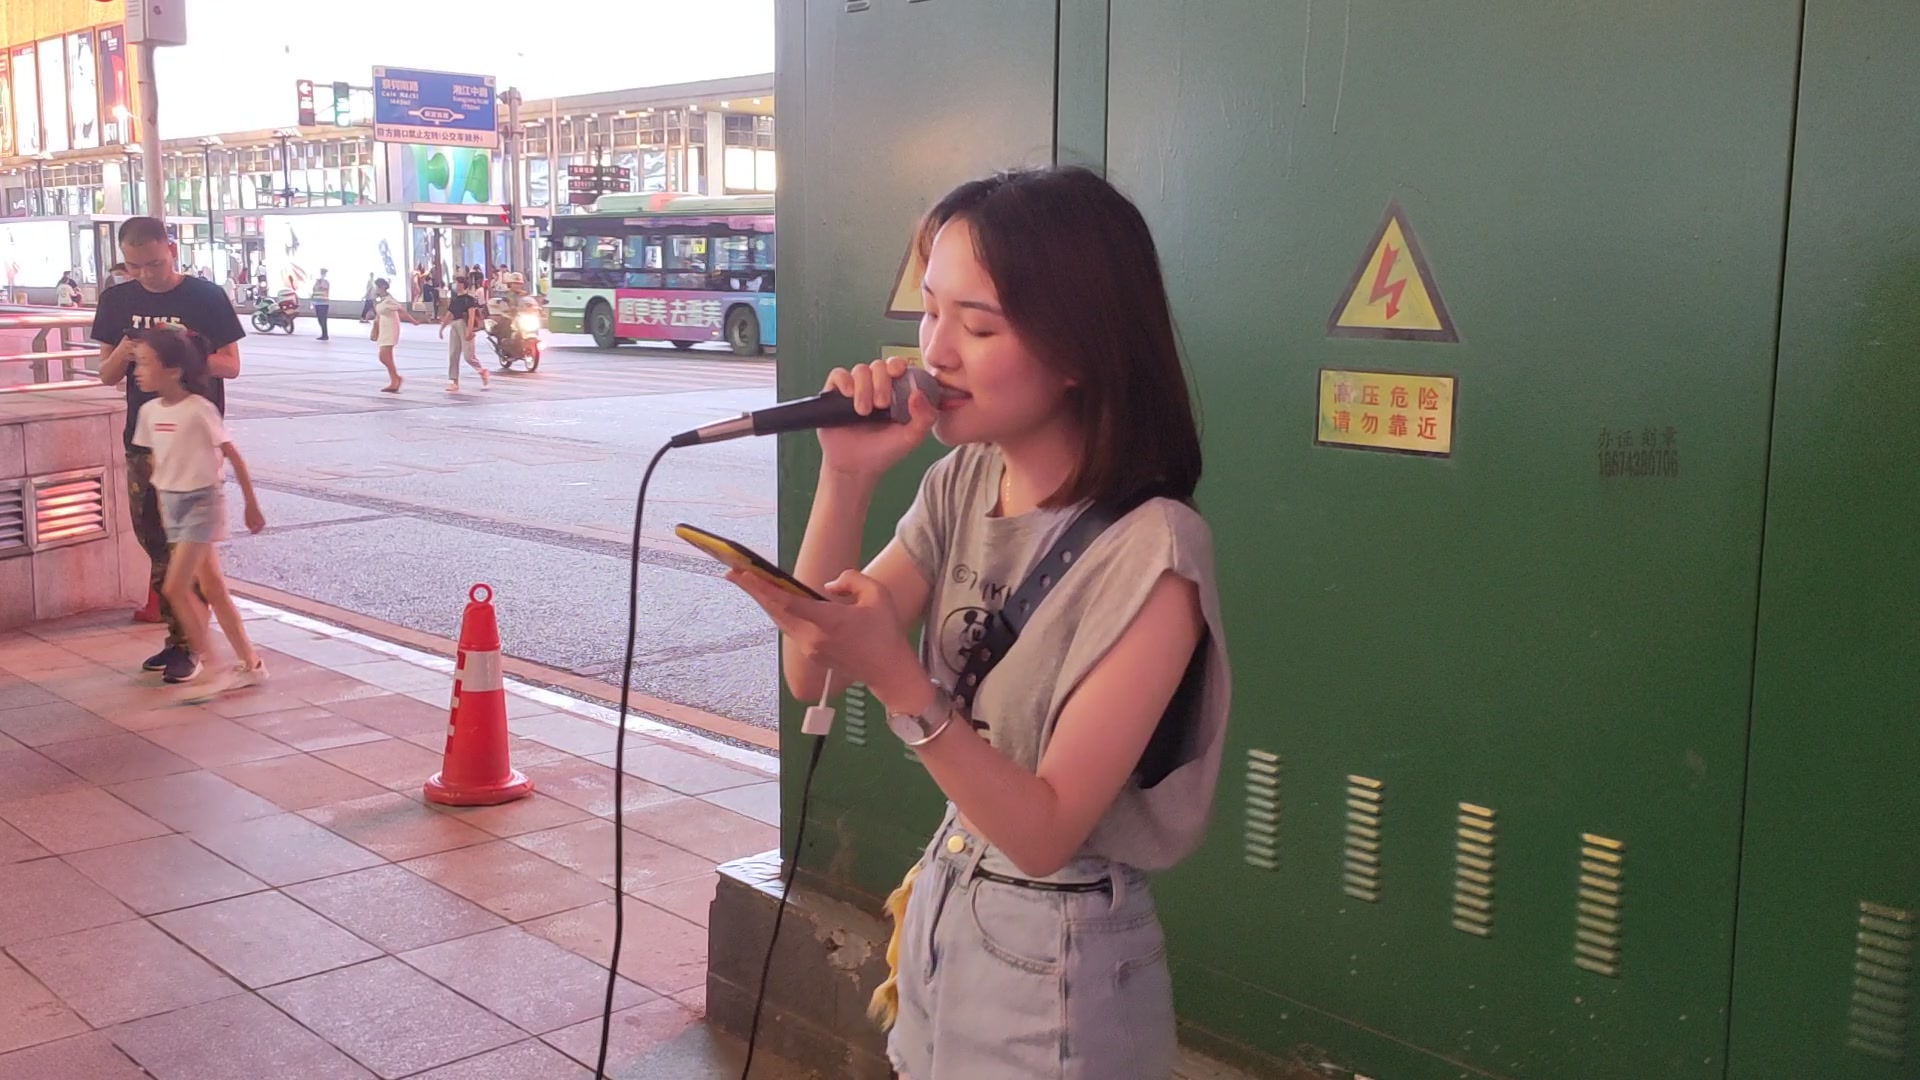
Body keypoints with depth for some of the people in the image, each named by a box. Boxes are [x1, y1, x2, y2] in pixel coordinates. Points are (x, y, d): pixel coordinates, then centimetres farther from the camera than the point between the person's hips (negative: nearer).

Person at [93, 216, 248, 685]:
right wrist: (122, 354, -15)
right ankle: (176, 634, 20)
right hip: (143, 437, 5)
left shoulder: (206, 296, -6)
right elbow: (107, 375, 8)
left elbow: (230, 365, -4)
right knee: (155, 541, 9)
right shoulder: (117, 300, 6)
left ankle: (189, 644, 2)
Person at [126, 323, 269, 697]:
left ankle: (208, 667, 1)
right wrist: (162, 508, 13)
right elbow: (157, 464, 12)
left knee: (175, 588, -11)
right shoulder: (150, 412, 3)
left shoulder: (199, 410, -17)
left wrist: (251, 506, -7)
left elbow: (233, 457, -11)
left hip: (202, 502, -7)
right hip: (172, 504, 7)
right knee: (211, 589, 9)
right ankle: (250, 663, 17)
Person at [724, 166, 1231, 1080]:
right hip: (939, 909, 6)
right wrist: (846, 478, -16)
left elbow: (1044, 831, -23)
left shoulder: (1149, 552, -24)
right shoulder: (962, 483, -3)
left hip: (1053, 966, -6)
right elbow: (813, 676, -5)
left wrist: (898, 680, -37)